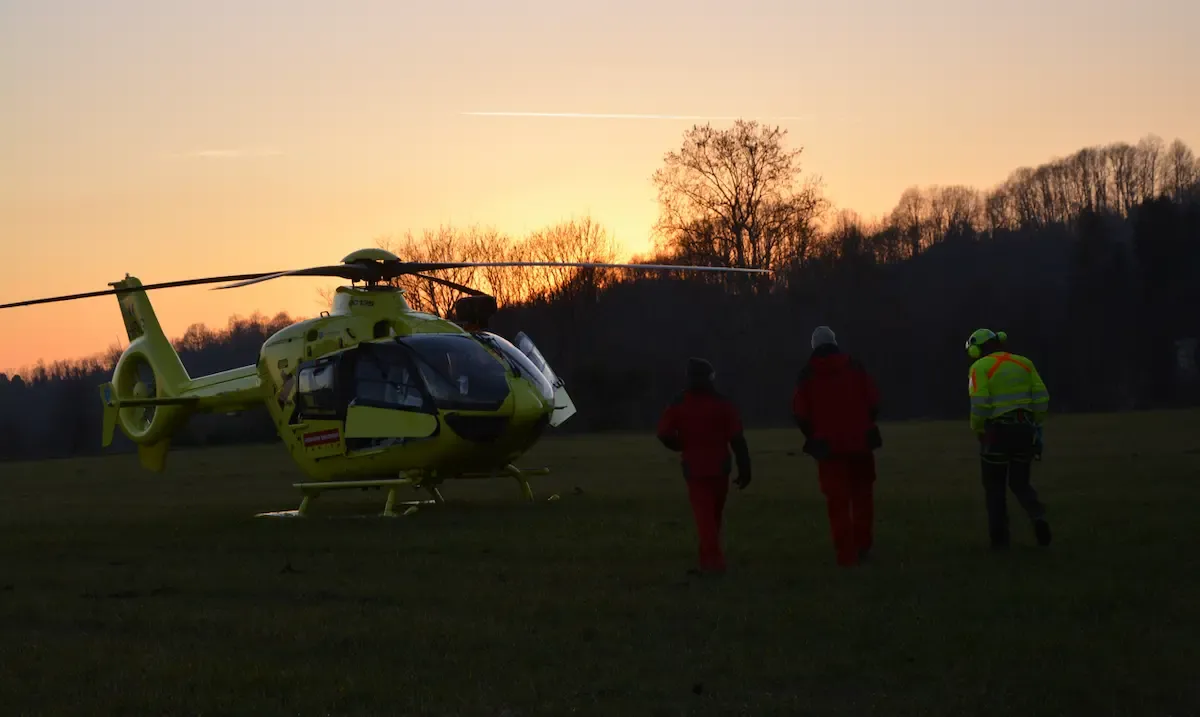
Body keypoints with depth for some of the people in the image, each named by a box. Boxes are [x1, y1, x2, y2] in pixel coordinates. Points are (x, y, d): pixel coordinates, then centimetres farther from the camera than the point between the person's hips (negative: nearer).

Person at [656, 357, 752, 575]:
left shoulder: (679, 405, -4)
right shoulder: (723, 405, -4)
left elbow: (664, 434, -10)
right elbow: (737, 439, -8)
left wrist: (683, 447, 10)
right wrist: (744, 469, -4)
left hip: (695, 468, -1)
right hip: (720, 467, 1)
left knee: (704, 516, -3)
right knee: (714, 516, 15)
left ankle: (713, 560, -16)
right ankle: (709, 558, 20)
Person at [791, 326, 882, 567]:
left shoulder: (807, 375, 2)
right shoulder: (854, 367, 3)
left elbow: (800, 412, -3)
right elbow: (873, 400, -1)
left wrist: (814, 435, 11)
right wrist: (865, 425, 14)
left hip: (828, 444, -1)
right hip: (860, 441, 1)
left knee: (837, 500, 1)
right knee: (862, 495, 16)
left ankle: (846, 554, -4)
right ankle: (863, 545, 13)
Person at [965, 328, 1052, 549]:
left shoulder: (980, 367, -6)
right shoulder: (1024, 363, 9)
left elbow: (979, 405, -16)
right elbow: (1041, 397, 2)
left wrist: (978, 430, -1)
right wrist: (1036, 426, 11)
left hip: (997, 431, -4)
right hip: (1025, 429, 4)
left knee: (995, 487, 11)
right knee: (1020, 483, 16)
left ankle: (1000, 537, 9)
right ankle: (1038, 517, -11)